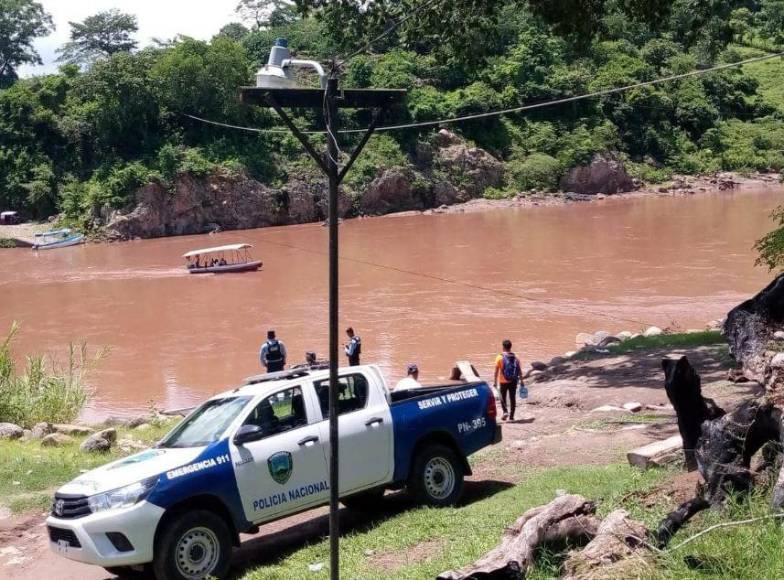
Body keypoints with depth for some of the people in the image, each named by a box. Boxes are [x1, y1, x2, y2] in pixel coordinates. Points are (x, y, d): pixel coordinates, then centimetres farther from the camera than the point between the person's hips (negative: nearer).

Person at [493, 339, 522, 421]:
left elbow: (496, 371, -9)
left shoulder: (500, 357, -8)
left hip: (503, 381, -2)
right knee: (512, 398, 9)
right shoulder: (515, 358, 2)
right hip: (513, 381, 3)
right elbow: (520, 371, 3)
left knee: (503, 397, 11)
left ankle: (505, 411, -10)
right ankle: (511, 416, 12)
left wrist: (495, 382, -4)